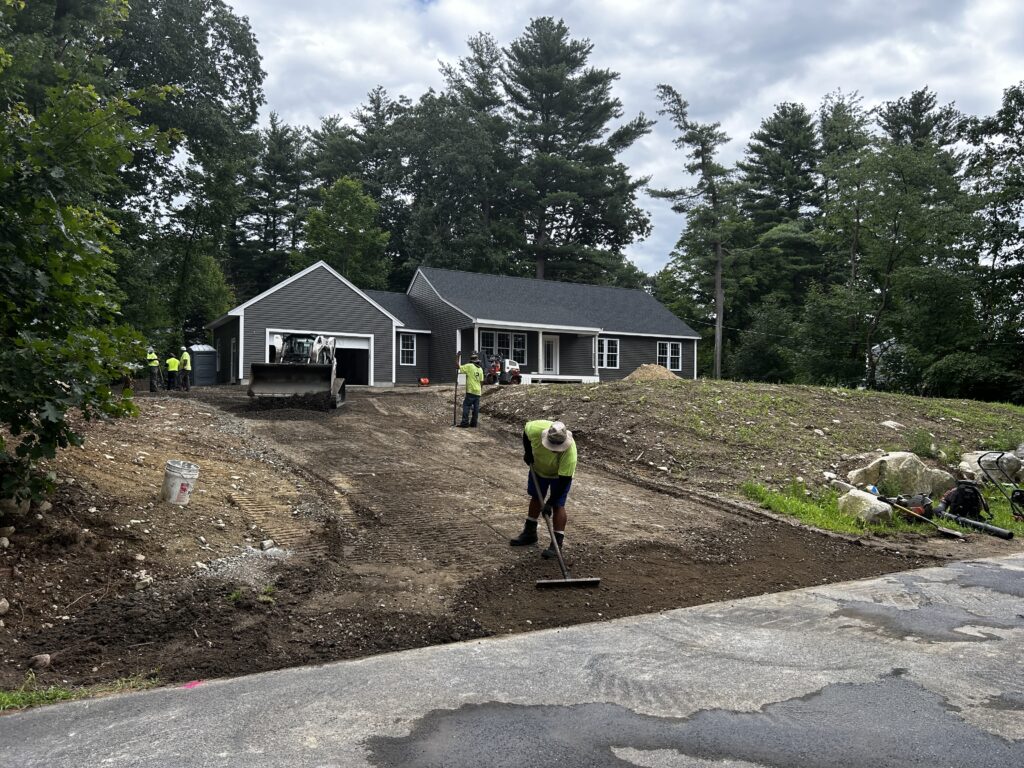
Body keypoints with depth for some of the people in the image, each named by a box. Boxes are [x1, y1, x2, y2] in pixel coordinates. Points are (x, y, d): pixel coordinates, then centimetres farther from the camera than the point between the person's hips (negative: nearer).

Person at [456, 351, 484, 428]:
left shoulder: (469, 366, -9)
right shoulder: (480, 369, 9)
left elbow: (459, 367, -7)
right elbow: (481, 382, 12)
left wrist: (458, 357, 2)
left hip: (471, 391, -6)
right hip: (478, 392, 6)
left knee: (466, 406, -4)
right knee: (476, 408, 8)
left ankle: (465, 422, -10)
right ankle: (474, 423, 11)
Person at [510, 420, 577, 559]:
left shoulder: (570, 452, -42)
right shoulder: (536, 428, -37)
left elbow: (564, 480, -35)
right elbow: (526, 430, -11)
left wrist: (550, 503, -33)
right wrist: (527, 451, -13)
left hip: (561, 474, -4)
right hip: (538, 468, 4)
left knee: (558, 505, -11)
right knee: (535, 498, 16)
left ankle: (558, 543, -4)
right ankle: (529, 533, 31)